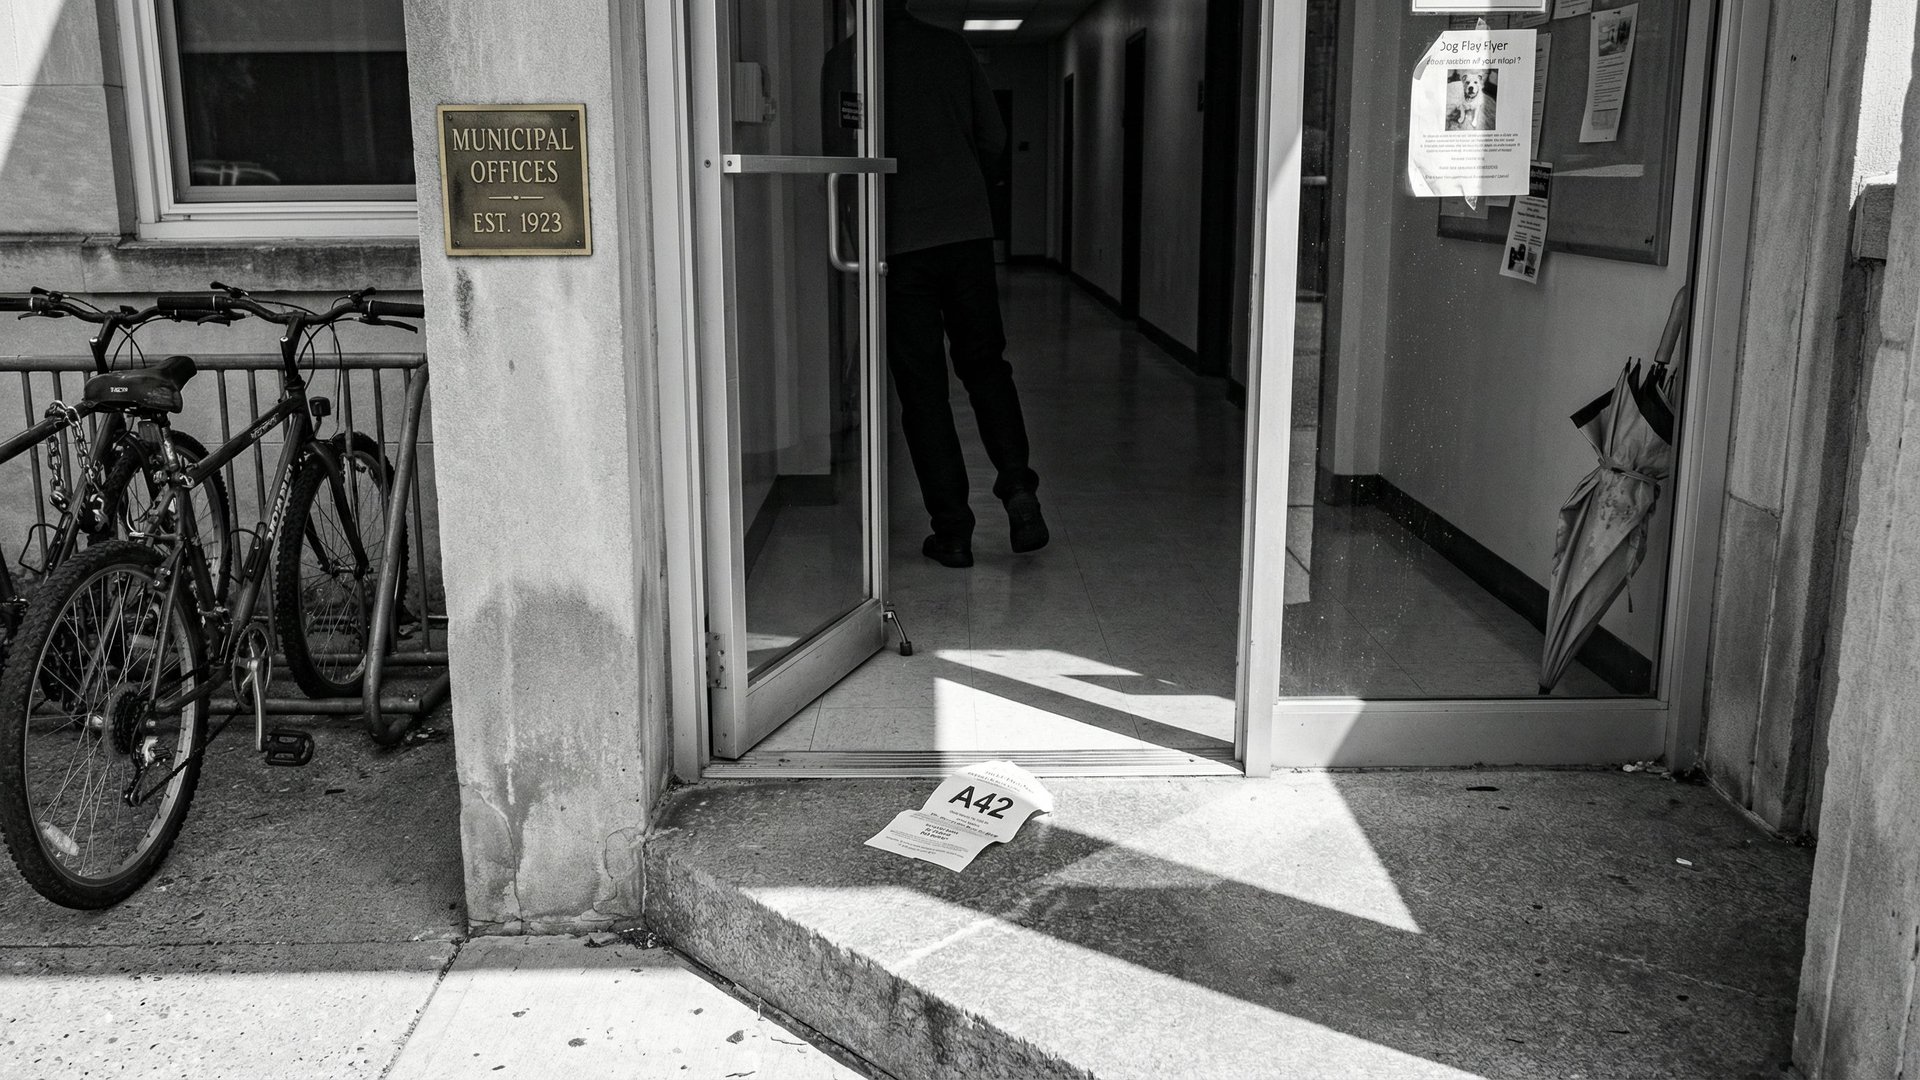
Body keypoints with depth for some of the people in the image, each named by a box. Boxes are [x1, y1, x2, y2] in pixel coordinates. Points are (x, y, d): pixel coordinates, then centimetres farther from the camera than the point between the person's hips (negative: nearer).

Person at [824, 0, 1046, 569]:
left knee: (922, 387, 3)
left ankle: (951, 530, 4)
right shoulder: (954, 48, 7)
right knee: (985, 363, 17)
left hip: (898, 242, -3)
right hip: (968, 232, 3)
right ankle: (1018, 486, -2)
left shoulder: (848, 57, -3)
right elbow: (994, 139, 9)